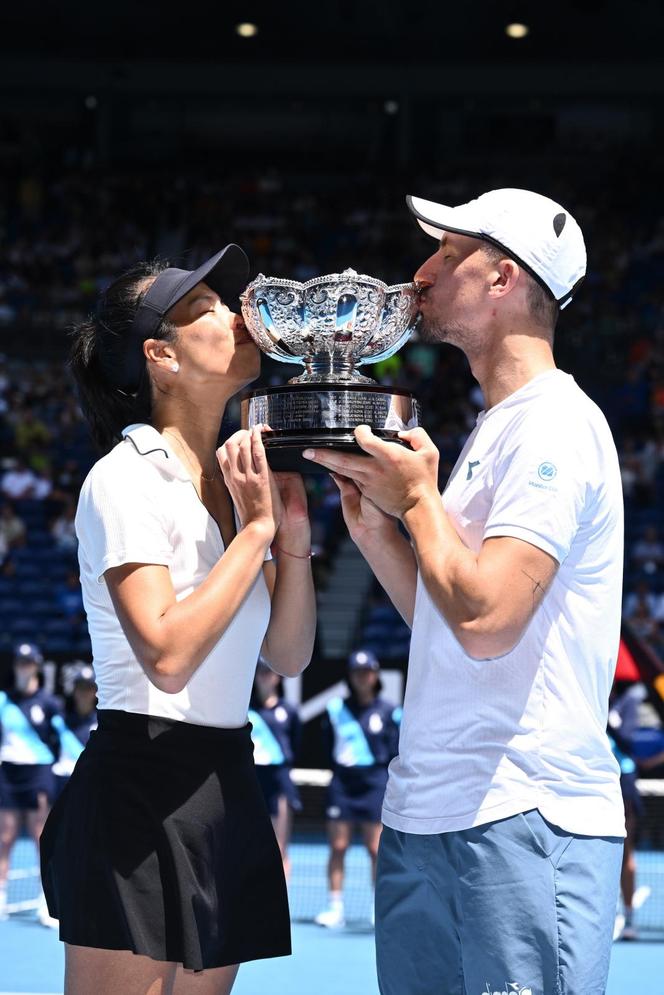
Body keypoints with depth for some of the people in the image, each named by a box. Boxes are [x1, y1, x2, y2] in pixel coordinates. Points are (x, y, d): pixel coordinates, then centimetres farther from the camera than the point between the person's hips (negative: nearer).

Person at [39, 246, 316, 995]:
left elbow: (289, 656, 12)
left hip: (228, 787, 8)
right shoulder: (127, 479, -11)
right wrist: (258, 528, -16)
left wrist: (293, 531, -1)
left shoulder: (234, 477, 11)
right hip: (142, 792, -8)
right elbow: (168, 654, -23)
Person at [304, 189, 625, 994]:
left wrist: (419, 496, -8)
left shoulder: (555, 425, -11)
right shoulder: (497, 429, 19)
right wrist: (372, 520, 11)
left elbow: (484, 620, -22)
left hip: (522, 819, -10)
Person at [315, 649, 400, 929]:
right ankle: (335, 908, 4)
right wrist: (338, 765, 4)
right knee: (337, 847, 1)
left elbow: (396, 753, 2)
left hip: (374, 783, -2)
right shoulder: (336, 709, 7)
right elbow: (329, 744, 16)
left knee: (375, 849, -2)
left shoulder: (388, 712, 2)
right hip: (343, 782, 2)